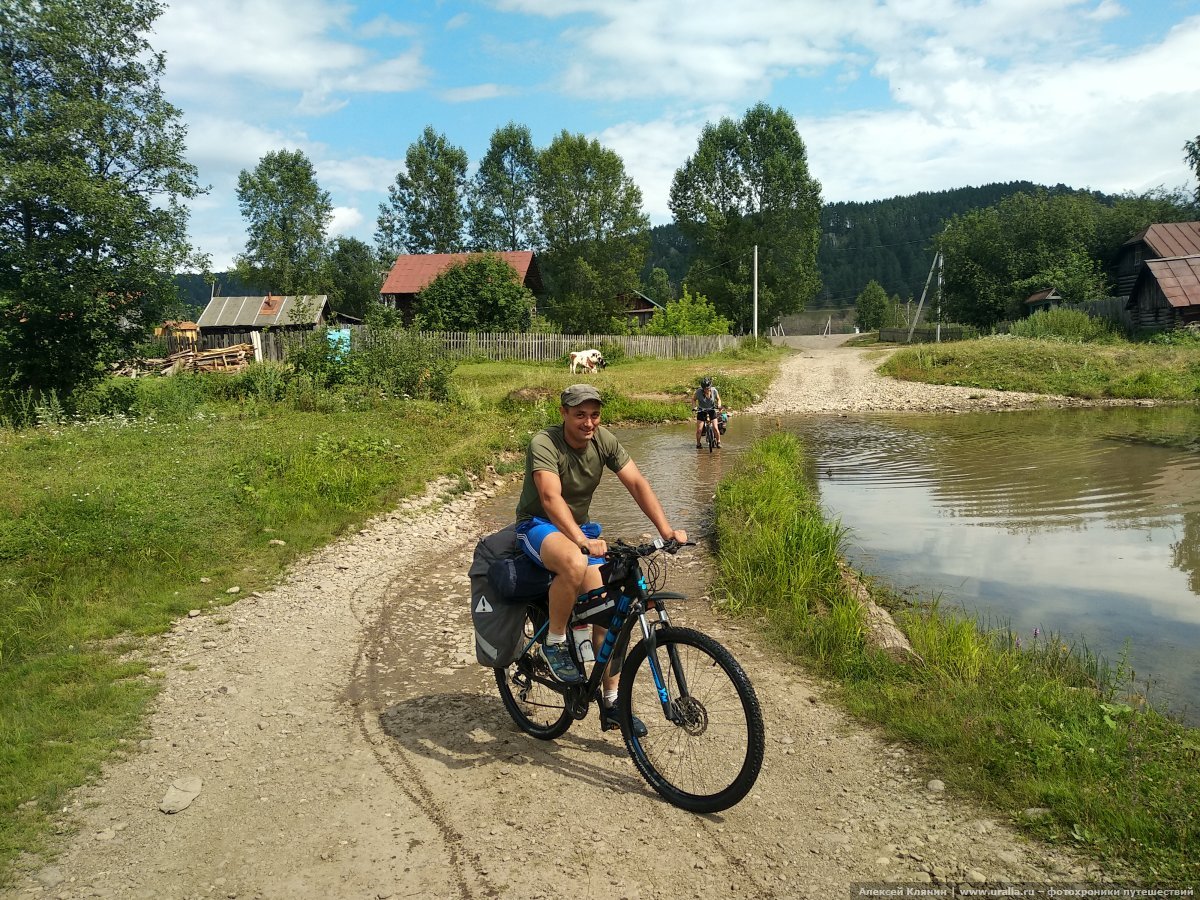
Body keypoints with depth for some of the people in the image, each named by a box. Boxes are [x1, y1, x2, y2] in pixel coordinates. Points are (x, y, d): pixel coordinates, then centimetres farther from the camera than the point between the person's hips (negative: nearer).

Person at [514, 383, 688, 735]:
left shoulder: (603, 440, -8)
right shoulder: (544, 444, -24)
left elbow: (636, 483, -12)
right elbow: (551, 498, -38)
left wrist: (666, 529, -24)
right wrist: (581, 540, -53)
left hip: (580, 527, 6)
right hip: (538, 526, -5)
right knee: (574, 563, -40)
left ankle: (612, 704, 9)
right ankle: (553, 644, -15)